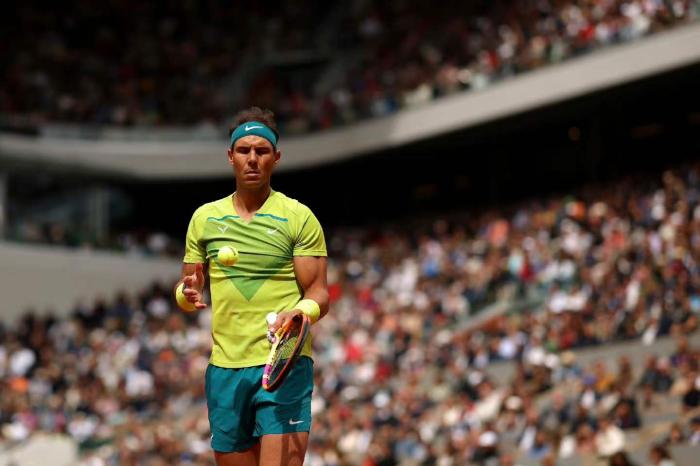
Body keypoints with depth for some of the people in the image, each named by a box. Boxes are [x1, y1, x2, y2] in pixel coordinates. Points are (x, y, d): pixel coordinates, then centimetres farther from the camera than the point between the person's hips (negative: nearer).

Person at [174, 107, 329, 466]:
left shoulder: (299, 217, 2)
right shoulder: (205, 218, 13)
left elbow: (318, 291, 0)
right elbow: (187, 288, 18)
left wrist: (301, 311, -23)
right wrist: (187, 294, -6)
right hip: (224, 367, 4)